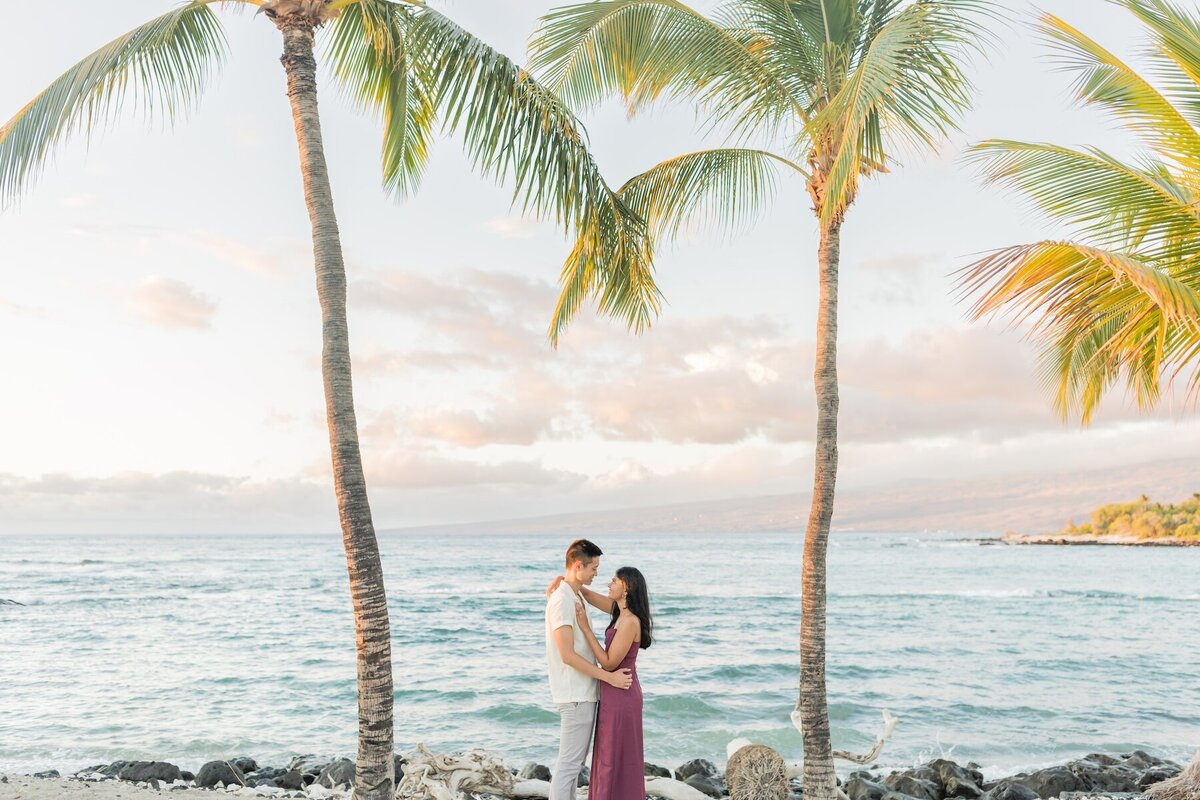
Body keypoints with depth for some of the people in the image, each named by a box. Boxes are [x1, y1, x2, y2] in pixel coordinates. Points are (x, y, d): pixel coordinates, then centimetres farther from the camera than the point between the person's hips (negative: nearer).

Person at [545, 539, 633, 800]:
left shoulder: (575, 597, 13)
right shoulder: (562, 600, -18)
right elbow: (567, 655, -21)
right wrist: (608, 676, -18)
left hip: (583, 693, 10)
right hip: (576, 695, -10)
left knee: (575, 761, 15)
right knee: (569, 763, -4)